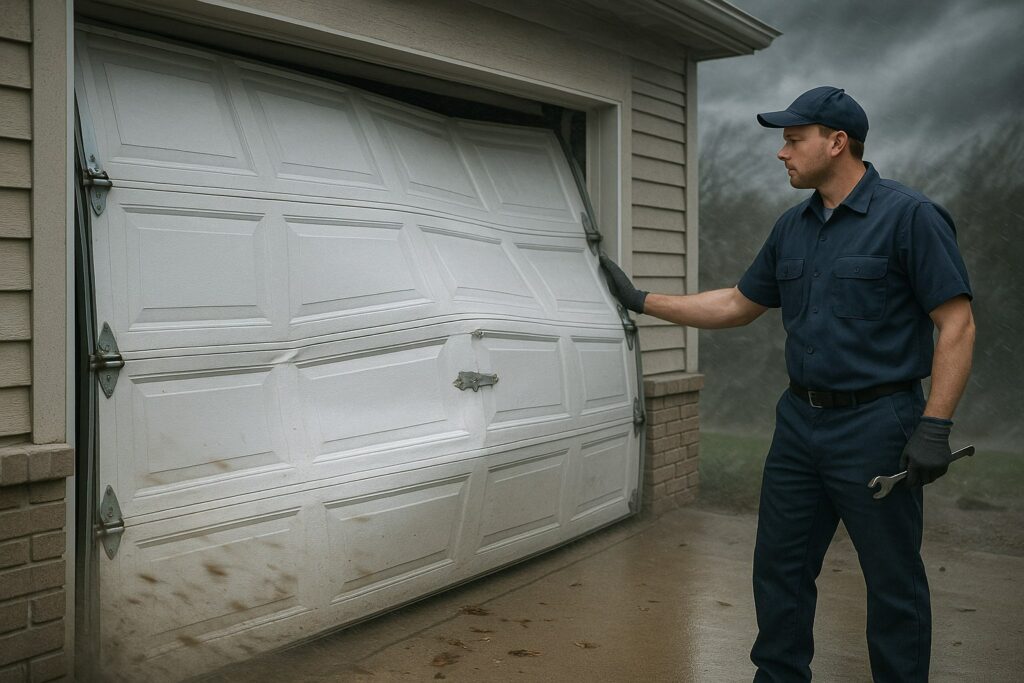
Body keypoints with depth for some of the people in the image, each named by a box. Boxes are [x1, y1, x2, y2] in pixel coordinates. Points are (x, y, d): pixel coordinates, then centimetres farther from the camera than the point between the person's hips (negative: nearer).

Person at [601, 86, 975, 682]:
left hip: (876, 426, -7)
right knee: (781, 565, 13)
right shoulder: (793, 228, 10)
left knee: (894, 581, 6)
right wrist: (641, 301, 13)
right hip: (800, 421, 7)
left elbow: (957, 324, -13)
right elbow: (739, 305, 17)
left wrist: (935, 427, -19)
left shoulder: (910, 216, -11)